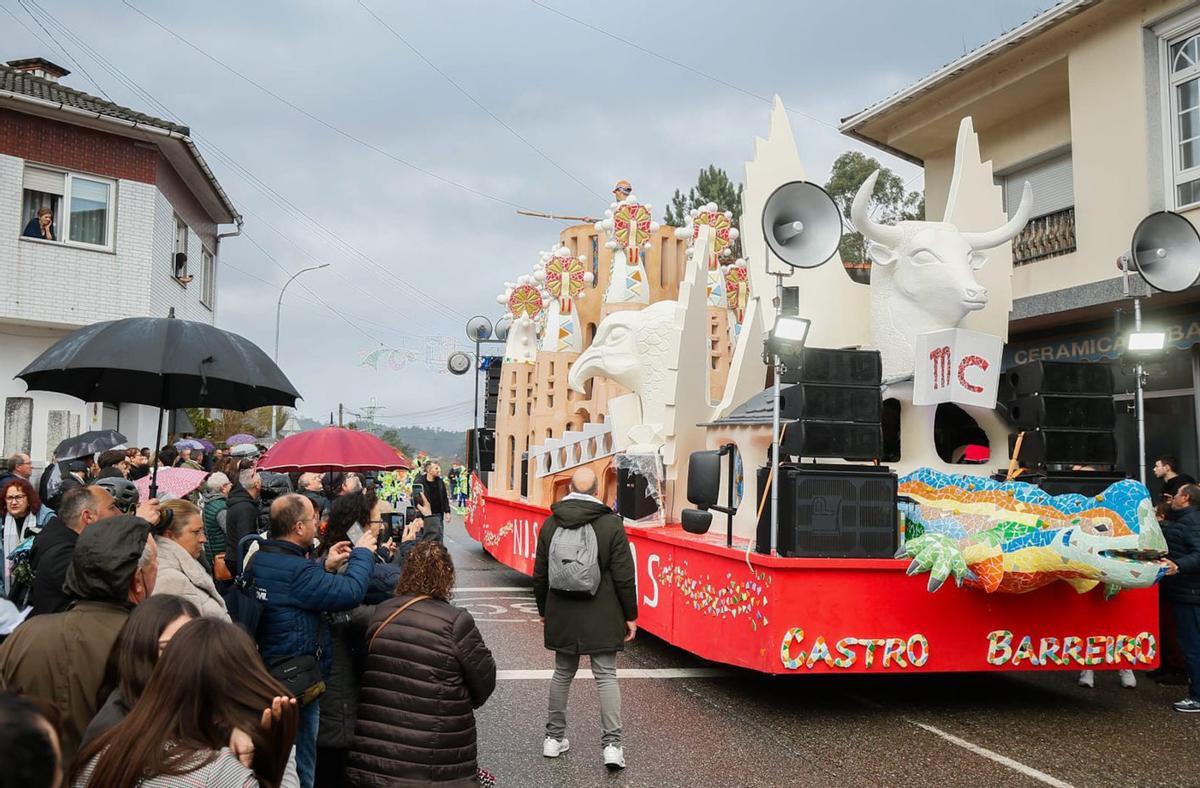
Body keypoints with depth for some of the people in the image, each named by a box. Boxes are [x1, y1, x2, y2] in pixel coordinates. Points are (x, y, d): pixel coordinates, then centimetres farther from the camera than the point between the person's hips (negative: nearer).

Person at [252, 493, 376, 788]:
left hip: (264, 672, 9)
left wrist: (324, 567, 6)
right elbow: (351, 592, -27)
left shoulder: (258, 560, 0)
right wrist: (362, 553, -12)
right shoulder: (295, 570, -28)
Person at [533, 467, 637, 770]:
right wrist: (630, 615, 0)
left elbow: (540, 575, 6)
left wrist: (543, 610, 19)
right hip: (602, 617, -3)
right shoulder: (612, 524, -11)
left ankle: (554, 738, 25)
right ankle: (611, 744, 1)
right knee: (606, 676, 4)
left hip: (562, 615, 3)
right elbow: (623, 577, -10)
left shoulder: (550, 524, 0)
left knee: (562, 673, 16)